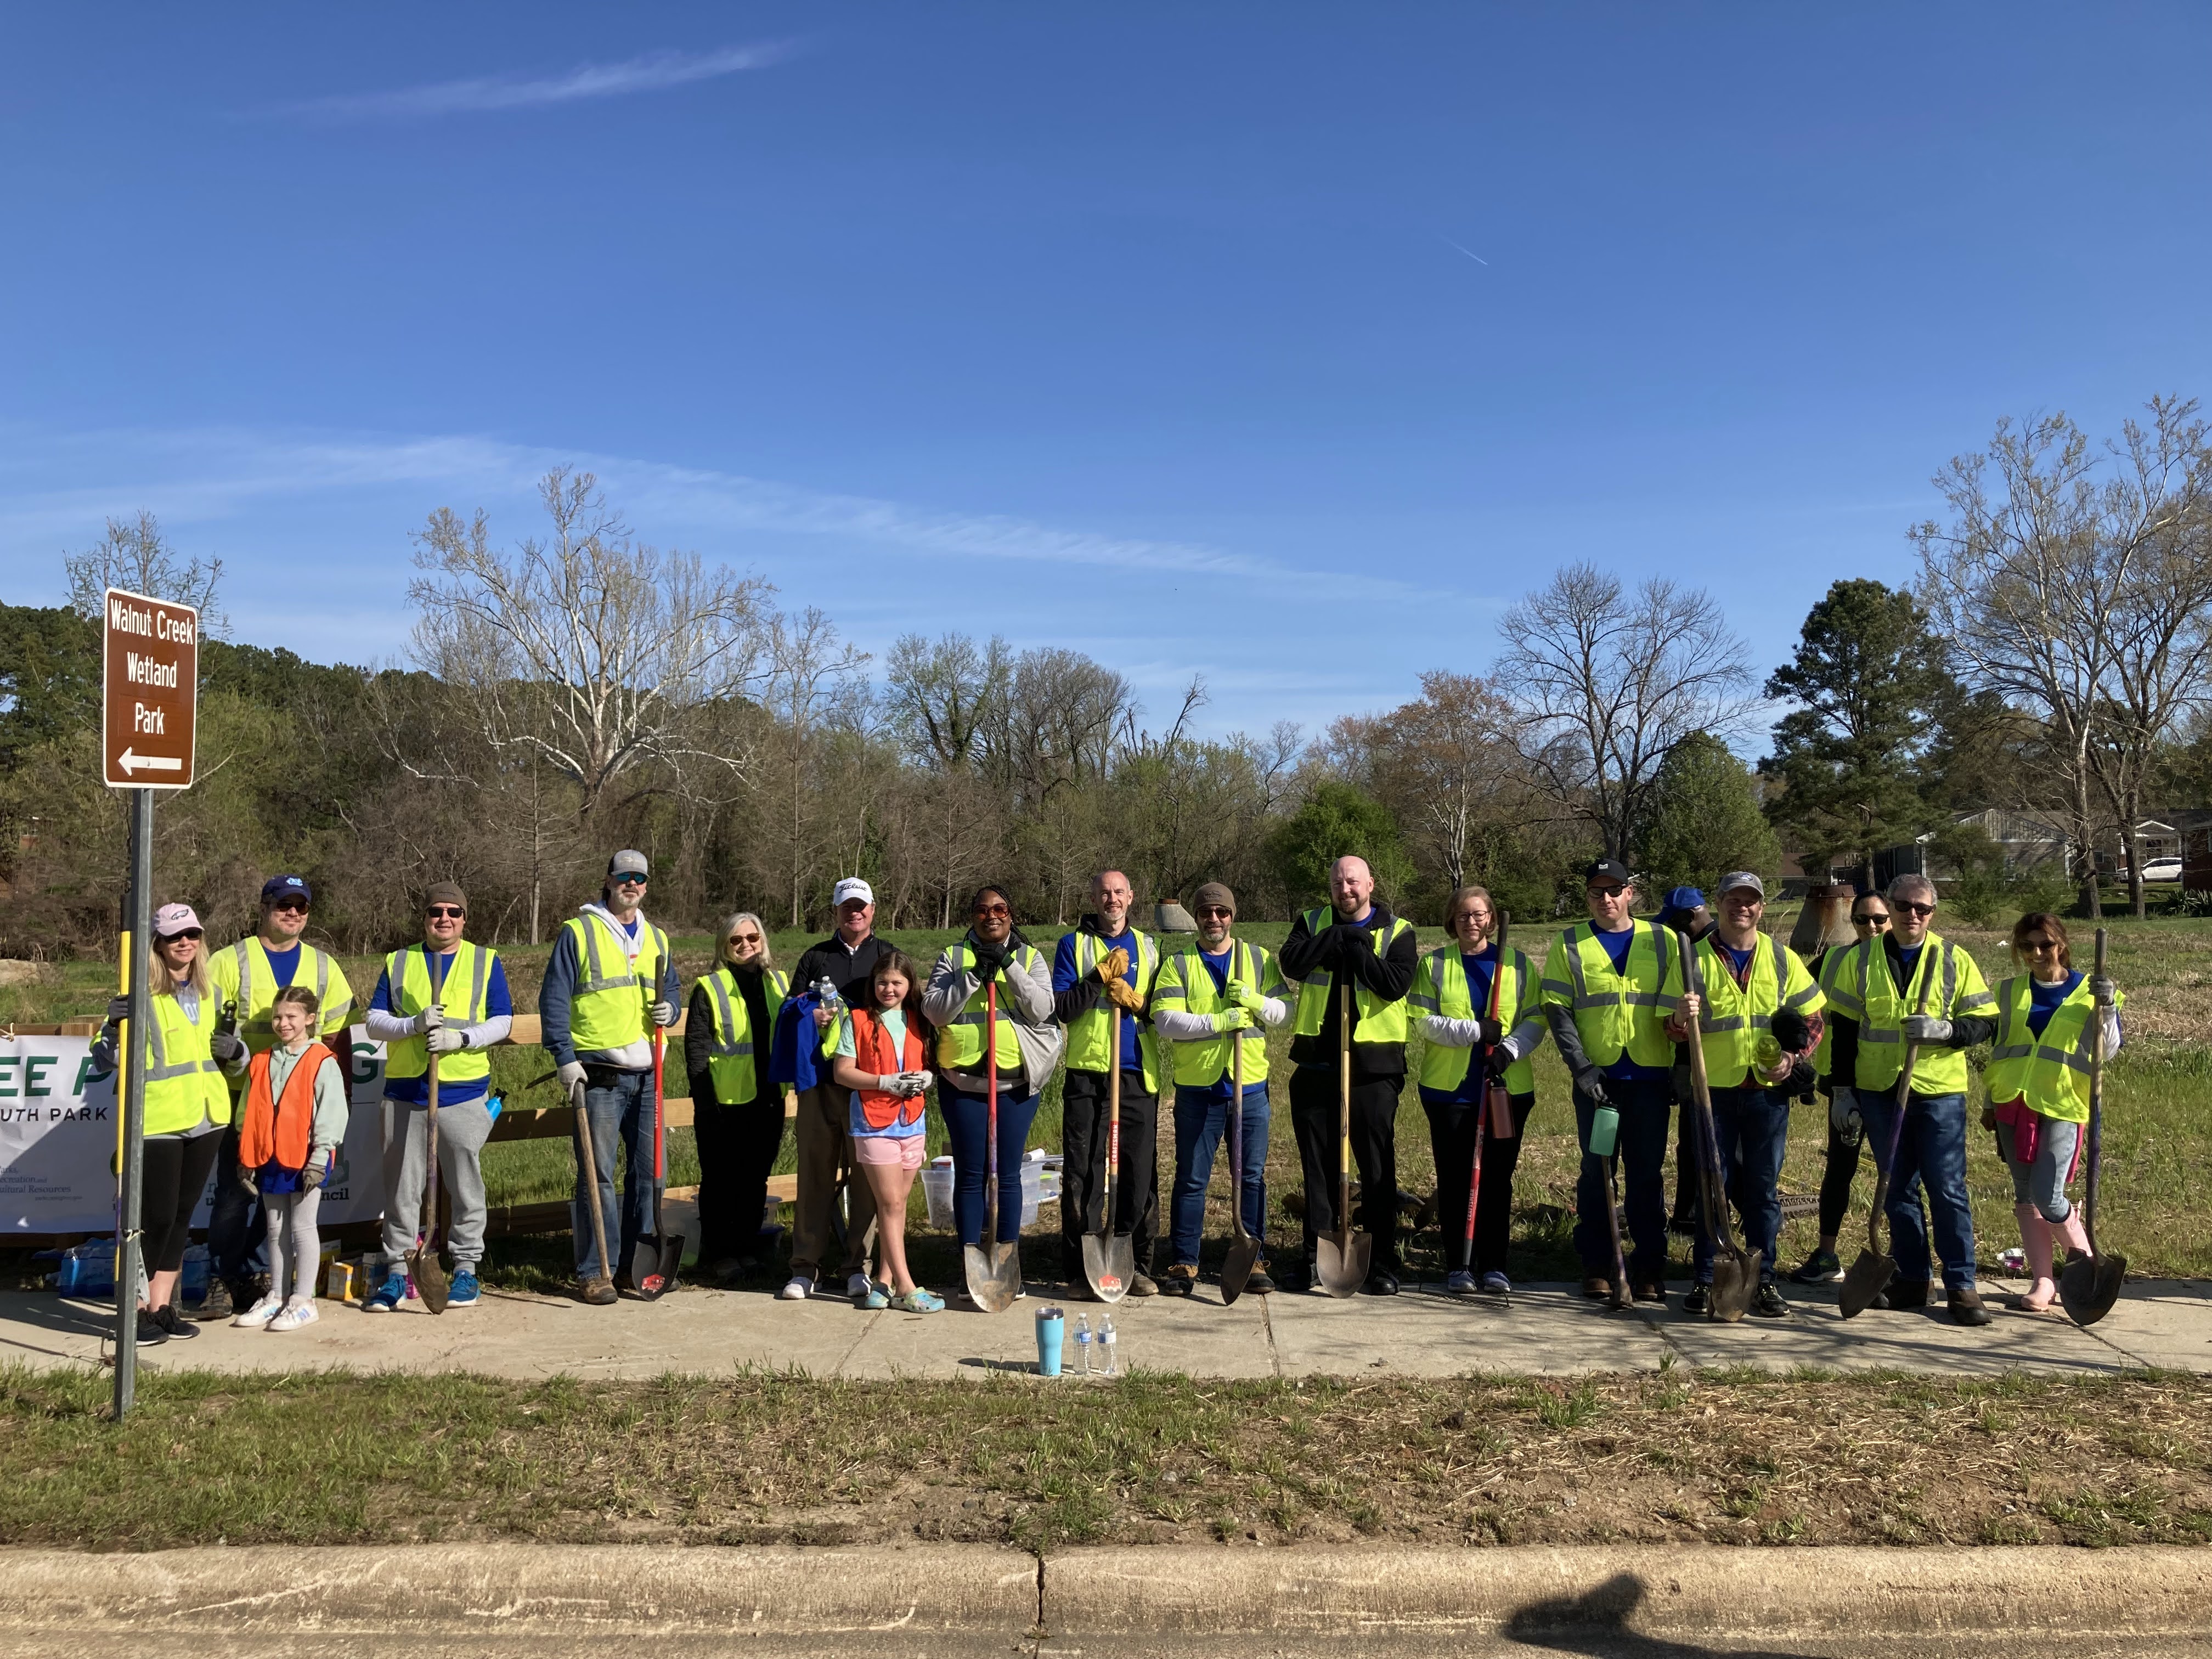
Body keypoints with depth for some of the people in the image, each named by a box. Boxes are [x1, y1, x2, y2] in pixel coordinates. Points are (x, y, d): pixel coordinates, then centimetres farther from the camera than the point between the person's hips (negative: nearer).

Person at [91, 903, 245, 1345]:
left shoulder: (210, 993, 10)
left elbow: (231, 1055, 20)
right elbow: (103, 1060, -10)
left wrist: (234, 1051, -3)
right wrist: (116, 1027, -29)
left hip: (206, 1118, 6)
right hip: (158, 1121, -6)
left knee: (183, 1213, 12)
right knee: (156, 1217, -2)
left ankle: (162, 1306, 22)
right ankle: (137, 1309, 12)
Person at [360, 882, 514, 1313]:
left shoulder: (486, 961, 7)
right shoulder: (398, 963, 11)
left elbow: (502, 1021, 2)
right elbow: (374, 1021, 6)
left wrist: (461, 1038, -14)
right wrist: (414, 1024, -13)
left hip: (464, 1091, -2)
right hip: (405, 1089, 2)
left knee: (465, 1185, 3)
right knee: (401, 1187, 6)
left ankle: (466, 1269, 13)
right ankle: (397, 1272, 15)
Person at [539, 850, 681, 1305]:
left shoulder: (656, 939, 17)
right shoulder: (578, 932, 0)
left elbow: (672, 989, 25)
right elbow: (554, 999, -4)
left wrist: (668, 1009, 1)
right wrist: (565, 1058, -11)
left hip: (646, 1074, 5)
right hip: (598, 1074, -5)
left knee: (649, 1171, 9)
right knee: (597, 1174, -5)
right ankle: (594, 1271, 3)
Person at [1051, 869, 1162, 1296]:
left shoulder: (1148, 947, 15)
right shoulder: (1073, 944, 6)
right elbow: (1060, 1008, -3)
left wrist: (1135, 1002, -5)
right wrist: (1100, 977, -11)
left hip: (1139, 1074, 2)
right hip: (1086, 1072, -2)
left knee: (1141, 1175, 3)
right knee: (1082, 1174, -1)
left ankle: (1136, 1267, 14)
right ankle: (1081, 1271, 8)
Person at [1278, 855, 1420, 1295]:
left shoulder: (1397, 931, 3)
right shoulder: (1313, 924, 9)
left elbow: (1396, 983, -13)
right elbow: (1292, 962, -10)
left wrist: (1354, 947, -14)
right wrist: (1341, 936, -14)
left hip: (1374, 1064, -2)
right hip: (1316, 1061, 2)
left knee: (1378, 1166, 2)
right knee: (1318, 1164, 9)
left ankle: (1383, 1263, 11)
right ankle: (1317, 1256, 18)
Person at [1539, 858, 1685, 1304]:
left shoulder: (1663, 941, 7)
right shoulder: (1569, 945, 4)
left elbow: (1675, 1009, 9)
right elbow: (1557, 1010, -1)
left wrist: (1683, 1071, 4)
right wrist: (1580, 1066, -11)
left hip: (1650, 1075, 1)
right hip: (1597, 1077, 0)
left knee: (1647, 1172, 5)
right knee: (1596, 1170, 5)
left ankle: (1649, 1267, 13)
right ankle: (1596, 1266, 14)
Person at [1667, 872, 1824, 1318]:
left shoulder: (1781, 958, 7)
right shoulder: (1696, 958, 1)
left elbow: (1811, 1015, 11)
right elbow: (1674, 1031, 0)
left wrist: (1795, 1054, -6)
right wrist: (1682, 1020, -23)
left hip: (1768, 1090, 2)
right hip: (1714, 1088, -2)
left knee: (1764, 1188, 7)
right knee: (1713, 1186, 2)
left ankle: (1764, 1281, 16)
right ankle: (1706, 1279, 11)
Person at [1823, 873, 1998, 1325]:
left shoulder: (1954, 959, 3)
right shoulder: (1861, 959, 5)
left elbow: (1986, 1021, 2)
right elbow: (1843, 1028, 7)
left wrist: (1946, 1030, -18)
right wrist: (1843, 1089, 4)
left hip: (1940, 1092, -2)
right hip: (1879, 1090, 2)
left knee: (1948, 1188, -2)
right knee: (1898, 1188, 9)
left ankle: (1961, 1285, 7)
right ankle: (1912, 1279, 18)